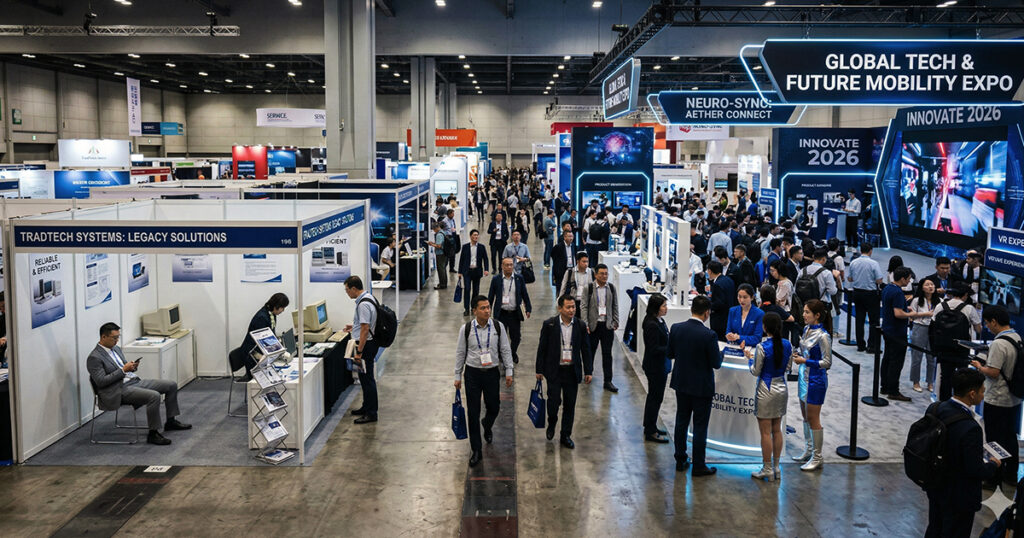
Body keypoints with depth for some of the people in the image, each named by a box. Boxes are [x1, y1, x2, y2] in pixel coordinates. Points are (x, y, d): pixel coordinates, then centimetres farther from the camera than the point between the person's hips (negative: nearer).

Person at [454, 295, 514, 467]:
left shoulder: (498, 327, -5)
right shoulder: (466, 329, -7)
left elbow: (506, 350, 2)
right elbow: (460, 353, 2)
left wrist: (509, 371, 0)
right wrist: (458, 376, 4)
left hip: (492, 372, 1)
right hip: (473, 374, -1)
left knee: (493, 407, 11)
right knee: (473, 413, 1)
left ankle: (487, 427, 48)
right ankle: (476, 450, 12)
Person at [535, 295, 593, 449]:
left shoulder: (580, 326, 0)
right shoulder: (549, 324, -6)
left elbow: (586, 350, 6)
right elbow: (542, 348, -1)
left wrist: (588, 371, 4)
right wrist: (539, 370, -1)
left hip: (572, 371, 2)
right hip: (554, 371, -2)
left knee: (570, 404, 7)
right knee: (554, 400, -7)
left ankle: (566, 436, 20)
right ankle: (552, 423, 25)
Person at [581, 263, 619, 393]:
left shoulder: (611, 287, 4)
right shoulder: (588, 288, -5)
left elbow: (615, 306, 11)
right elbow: (583, 307, -5)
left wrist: (616, 322, 6)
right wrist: (585, 324, -11)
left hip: (607, 325, 2)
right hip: (593, 325, -2)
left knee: (607, 353, 2)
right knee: (590, 351, 11)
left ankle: (608, 381, 6)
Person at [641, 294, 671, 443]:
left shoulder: (659, 321, 6)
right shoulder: (652, 325, -24)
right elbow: (654, 349, -24)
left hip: (660, 365, 10)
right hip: (655, 367, -10)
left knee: (654, 396, 19)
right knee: (655, 397, 0)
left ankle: (650, 427, 32)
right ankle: (650, 432, 10)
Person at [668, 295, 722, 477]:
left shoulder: (676, 329, -8)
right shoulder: (708, 335, -22)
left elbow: (670, 354, 3)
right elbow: (716, 364, -15)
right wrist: (721, 353, 6)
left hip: (681, 383, 5)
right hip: (701, 387, -5)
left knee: (681, 421, 17)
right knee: (700, 426, 6)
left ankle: (680, 461, 26)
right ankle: (698, 466, 14)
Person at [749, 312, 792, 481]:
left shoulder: (762, 347, -19)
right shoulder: (788, 345, -2)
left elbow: (756, 372, -11)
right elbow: (787, 368, 8)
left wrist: (750, 359, 6)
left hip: (766, 390, -6)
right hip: (782, 389, 6)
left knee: (766, 432, 3)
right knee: (777, 430, 15)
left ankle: (767, 469, 9)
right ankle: (776, 467, 23)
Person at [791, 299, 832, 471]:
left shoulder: (822, 336, -21)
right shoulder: (806, 329, 4)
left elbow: (827, 362, -19)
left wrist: (804, 361, -22)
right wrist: (798, 355, -1)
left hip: (816, 380, -8)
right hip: (804, 377, 9)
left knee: (813, 419, 1)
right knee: (805, 416, 17)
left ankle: (817, 457, 13)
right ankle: (808, 450, 31)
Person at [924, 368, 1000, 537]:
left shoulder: (936, 409, -10)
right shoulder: (970, 429, -34)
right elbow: (977, 471, -26)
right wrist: (993, 464, -4)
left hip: (936, 488, 7)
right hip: (959, 498, -7)